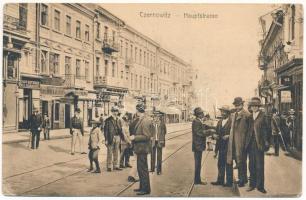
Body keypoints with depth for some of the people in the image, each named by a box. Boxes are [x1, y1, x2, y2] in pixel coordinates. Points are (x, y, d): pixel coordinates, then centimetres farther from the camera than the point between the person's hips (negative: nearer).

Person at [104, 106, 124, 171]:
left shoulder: (118, 120, 12)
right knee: (110, 153, 0)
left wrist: (121, 137, 6)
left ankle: (116, 166, 17)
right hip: (110, 138, -5)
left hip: (117, 137, 5)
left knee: (116, 153, 10)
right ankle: (109, 167, 7)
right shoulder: (108, 120, -5)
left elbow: (120, 129, 14)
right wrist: (106, 139, -11)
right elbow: (106, 130, -7)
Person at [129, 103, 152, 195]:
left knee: (143, 169, -2)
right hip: (140, 148, 10)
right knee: (140, 168, 17)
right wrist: (134, 137, 10)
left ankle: (146, 189, 7)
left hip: (142, 149, -10)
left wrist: (135, 137, -17)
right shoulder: (140, 120, 11)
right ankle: (142, 187, 29)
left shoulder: (145, 121, -19)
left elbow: (146, 136, -21)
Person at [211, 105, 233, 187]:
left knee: (228, 164, 1)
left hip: (228, 146, -7)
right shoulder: (219, 122, 14)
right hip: (221, 146, 7)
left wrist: (228, 136, -22)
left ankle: (229, 182, 10)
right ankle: (220, 180, 23)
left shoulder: (231, 122, -10)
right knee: (220, 164, 14)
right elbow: (217, 132, 18)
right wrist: (216, 136, -2)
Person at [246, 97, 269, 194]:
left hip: (259, 144, -4)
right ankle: (252, 184, 20)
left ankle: (260, 186, 10)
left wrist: (266, 142, -8)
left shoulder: (263, 116, -3)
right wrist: (247, 142, 3)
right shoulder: (249, 116, 9)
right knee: (251, 165, 11)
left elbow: (265, 130, -4)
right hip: (251, 144, 4)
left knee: (259, 166, 1)